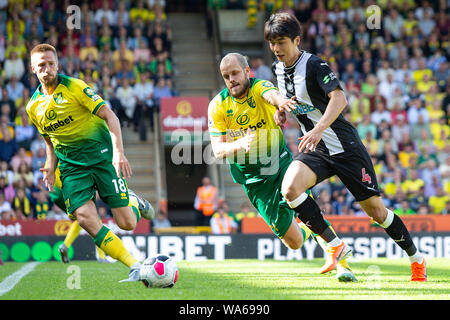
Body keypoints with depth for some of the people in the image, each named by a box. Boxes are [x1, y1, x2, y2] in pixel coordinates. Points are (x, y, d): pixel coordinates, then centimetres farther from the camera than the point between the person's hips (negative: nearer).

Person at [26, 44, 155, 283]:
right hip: (71, 165, 4)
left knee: (126, 223, -9)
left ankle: (134, 202, 30)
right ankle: (135, 267, -15)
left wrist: (118, 152, -21)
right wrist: (51, 167, 6)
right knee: (85, 217, -21)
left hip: (101, 154, -4)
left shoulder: (75, 87, -7)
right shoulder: (33, 107, 9)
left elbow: (109, 116, -9)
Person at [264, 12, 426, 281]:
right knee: (289, 189, -24)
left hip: (344, 146, -6)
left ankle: (417, 258, 20)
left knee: (376, 211, -1)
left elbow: (339, 98, -32)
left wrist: (318, 129, -46)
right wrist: (281, 112, 4)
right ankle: (335, 245, -12)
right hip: (314, 149, 6)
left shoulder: (314, 65, -17)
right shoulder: (278, 69, 5)